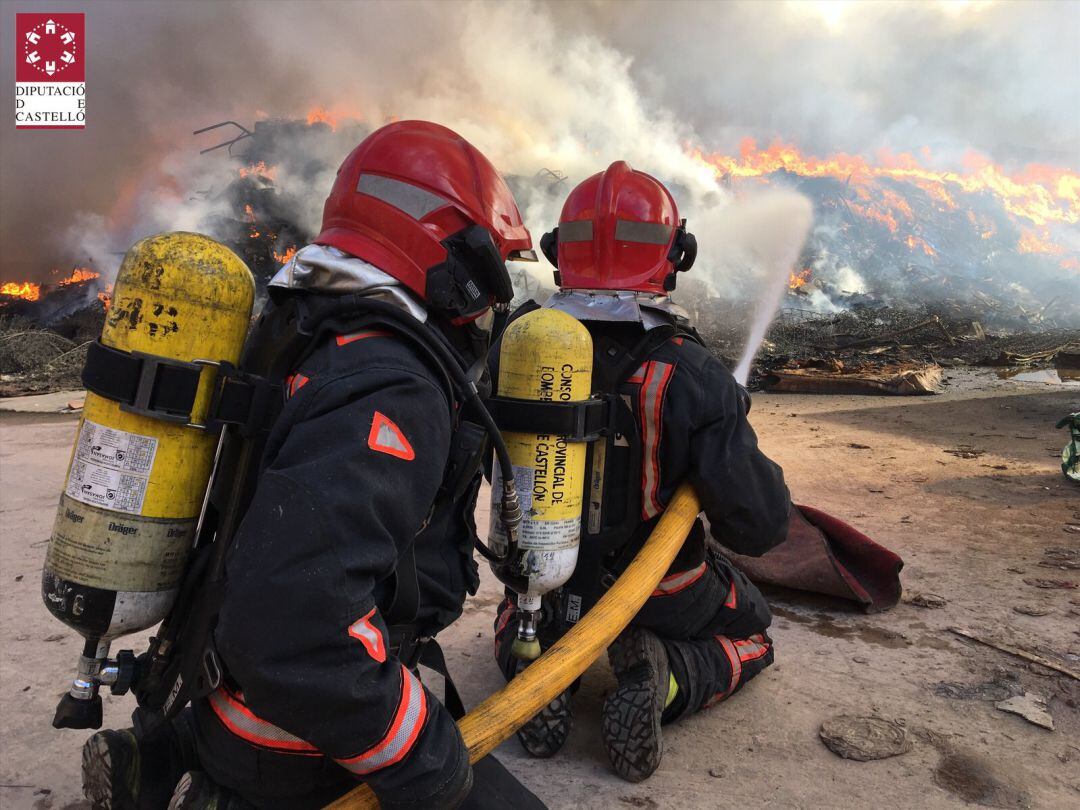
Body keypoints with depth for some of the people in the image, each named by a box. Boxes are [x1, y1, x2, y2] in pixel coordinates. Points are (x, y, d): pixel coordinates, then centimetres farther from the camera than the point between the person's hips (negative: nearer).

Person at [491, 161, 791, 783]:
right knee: (752, 633, 28)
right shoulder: (690, 375, -26)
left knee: (519, 616, 39)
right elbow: (762, 527, -23)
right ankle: (663, 681, -4)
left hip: (545, 580, 3)